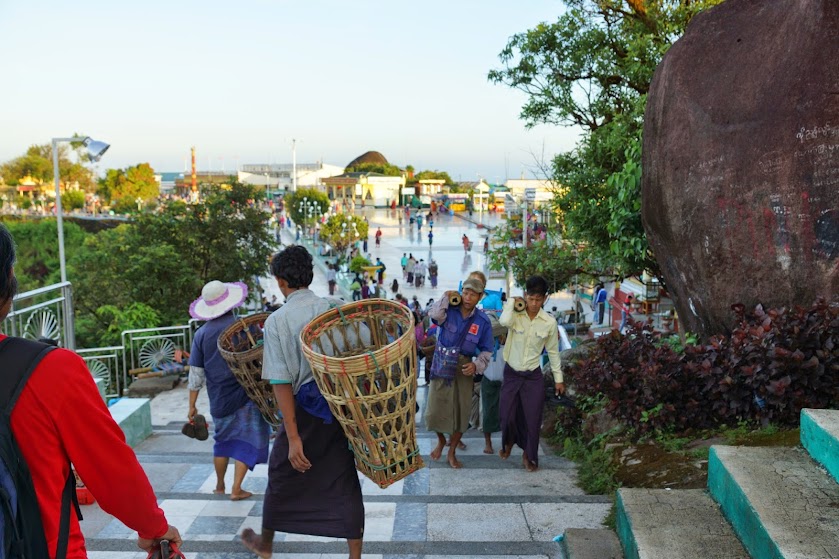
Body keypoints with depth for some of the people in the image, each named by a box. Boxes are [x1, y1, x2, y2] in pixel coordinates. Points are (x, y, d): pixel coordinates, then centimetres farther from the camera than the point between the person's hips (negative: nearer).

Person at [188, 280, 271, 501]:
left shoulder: (201, 334, -1)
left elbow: (195, 374, 1)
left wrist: (192, 405, 8)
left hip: (218, 399, 4)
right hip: (245, 395, -4)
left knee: (223, 440, 20)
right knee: (246, 441, 6)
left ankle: (220, 486, 33)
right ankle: (236, 489, 2)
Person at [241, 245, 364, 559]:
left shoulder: (277, 321, -11)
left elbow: (281, 383, -14)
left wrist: (293, 438, -13)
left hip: (305, 410, -2)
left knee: (282, 478, 19)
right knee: (344, 482, 10)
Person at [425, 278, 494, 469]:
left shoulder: (483, 321, -7)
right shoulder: (449, 310, -10)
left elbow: (486, 350, -1)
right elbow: (434, 315, -32)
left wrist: (476, 365, -18)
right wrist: (446, 297, -29)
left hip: (463, 369, 1)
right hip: (442, 366, -1)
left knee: (461, 412, 7)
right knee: (435, 410, 4)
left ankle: (452, 453, 27)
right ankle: (441, 440, 35)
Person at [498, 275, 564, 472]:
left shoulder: (550, 322, -7)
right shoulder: (516, 315, -12)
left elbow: (553, 351, 4)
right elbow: (504, 321, -38)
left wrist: (558, 378, 8)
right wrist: (512, 302, -21)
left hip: (533, 376, 1)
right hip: (511, 373, 0)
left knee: (533, 418, 2)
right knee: (507, 415, 9)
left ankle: (529, 455, 25)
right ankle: (509, 441, 41)